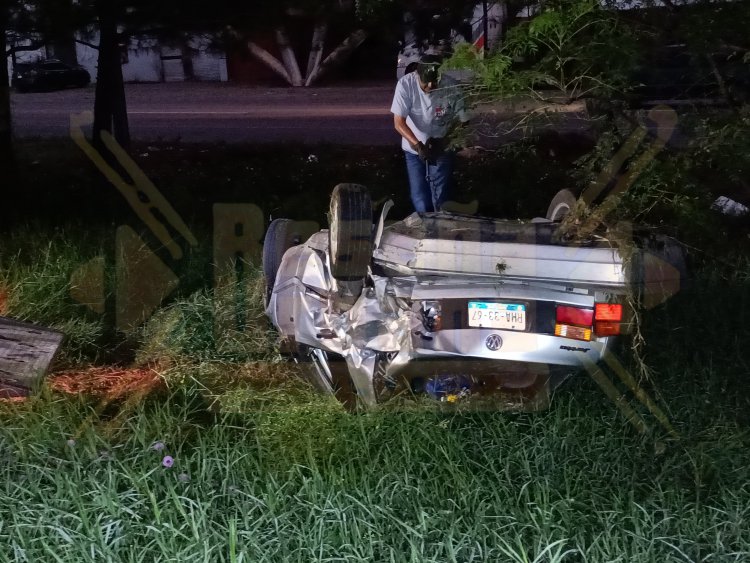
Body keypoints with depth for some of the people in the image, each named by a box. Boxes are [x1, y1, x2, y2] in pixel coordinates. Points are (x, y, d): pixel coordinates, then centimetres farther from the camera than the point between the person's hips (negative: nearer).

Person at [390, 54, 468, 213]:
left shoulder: (451, 86, -22)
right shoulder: (405, 84, -22)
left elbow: (460, 120, -9)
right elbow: (399, 123, -19)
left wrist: (443, 141, -23)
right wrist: (417, 144, -33)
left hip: (442, 150, 0)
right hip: (414, 150, 1)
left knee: (440, 200, 3)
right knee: (420, 202, 1)